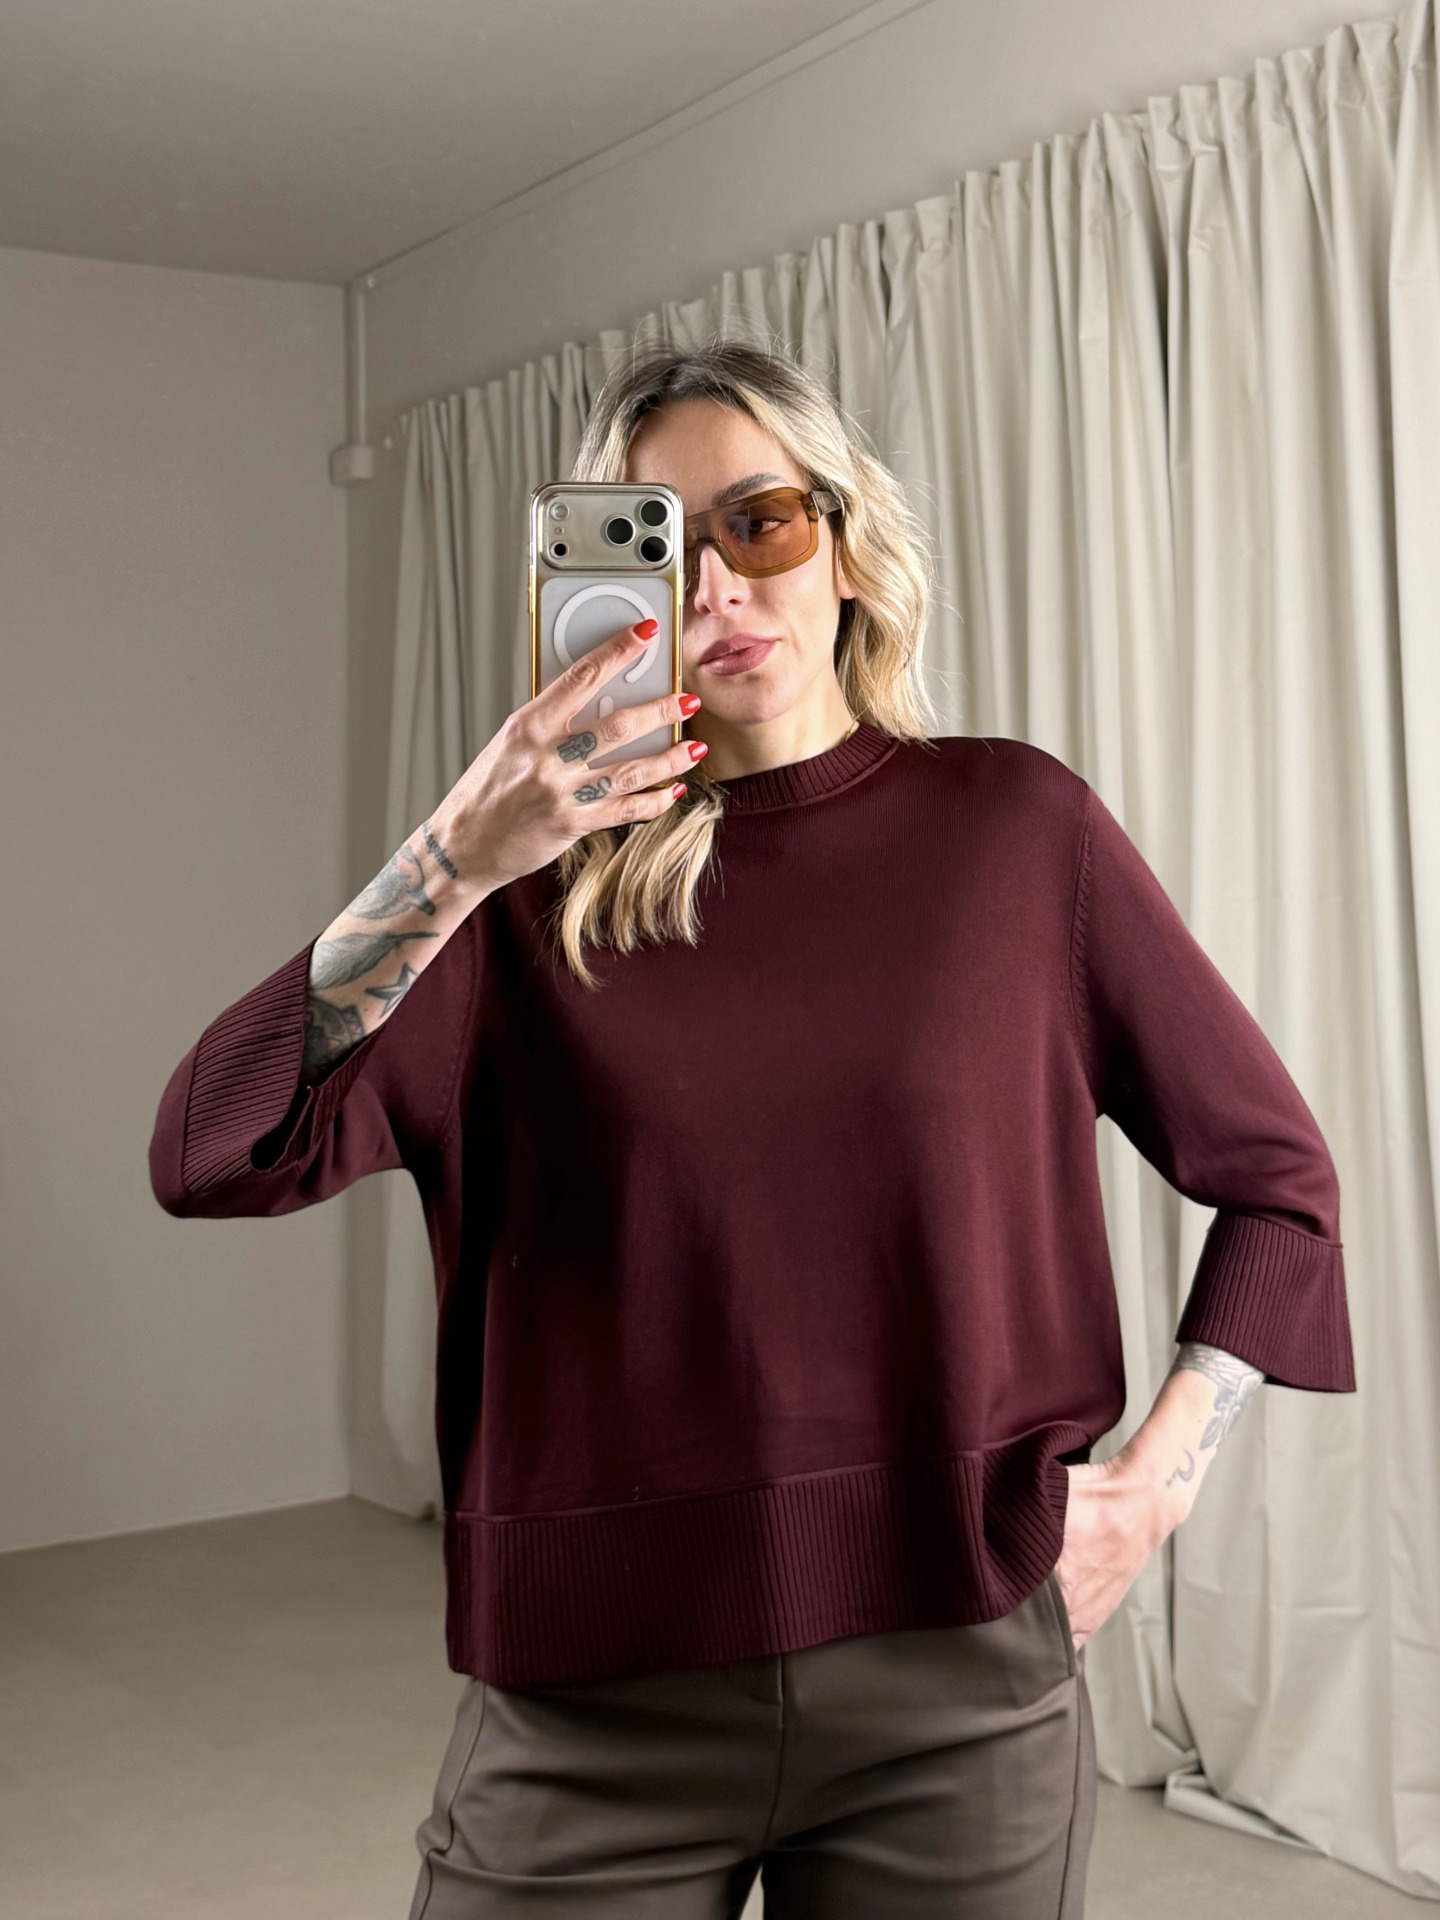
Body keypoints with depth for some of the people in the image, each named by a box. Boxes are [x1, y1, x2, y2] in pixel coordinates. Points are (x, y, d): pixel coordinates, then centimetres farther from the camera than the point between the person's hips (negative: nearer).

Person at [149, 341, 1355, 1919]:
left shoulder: (1011, 826, -1)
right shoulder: (550, 875, -2)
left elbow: (1275, 1176, 7)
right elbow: (208, 1157, -14)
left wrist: (1150, 1487, -1)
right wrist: (450, 860, -25)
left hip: (956, 1681, 1)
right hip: (592, 1693, 0)